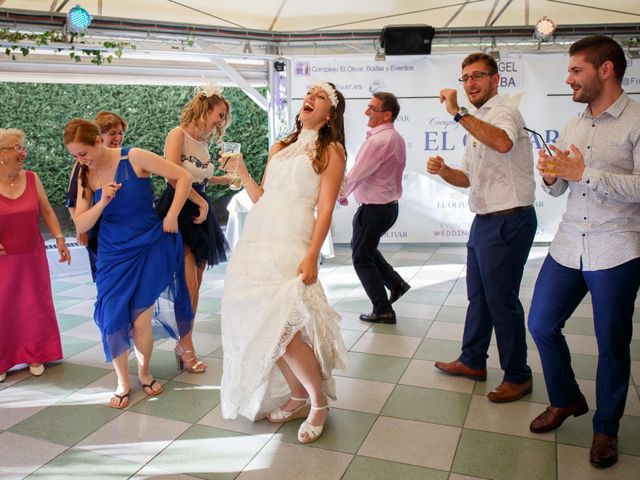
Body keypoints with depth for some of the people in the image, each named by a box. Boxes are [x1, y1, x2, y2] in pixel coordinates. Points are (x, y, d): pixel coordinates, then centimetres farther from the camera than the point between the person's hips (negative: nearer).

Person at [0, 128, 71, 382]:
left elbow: (47, 212, 6)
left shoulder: (32, 179, -1)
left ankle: (35, 355, 30)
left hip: (32, 257, 3)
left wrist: (59, 238, -2)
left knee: (35, 305, 12)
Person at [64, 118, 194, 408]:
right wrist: (102, 202, -16)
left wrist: (171, 216, -11)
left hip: (149, 249, -3)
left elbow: (183, 177, -10)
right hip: (113, 255, 4)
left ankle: (144, 373, 26)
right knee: (112, 321, -2)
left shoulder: (134, 158, -11)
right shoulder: (86, 176, 2)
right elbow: (81, 225, 1)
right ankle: (122, 382, 20)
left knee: (141, 321, -2)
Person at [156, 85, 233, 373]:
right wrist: (202, 202, -14)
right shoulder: (178, 134, -9)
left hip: (199, 213, 8)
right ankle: (186, 347, 3)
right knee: (189, 285, -10)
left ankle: (184, 343, 18)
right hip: (178, 211, -8)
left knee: (195, 285, 8)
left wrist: (226, 179, 20)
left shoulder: (203, 142, 14)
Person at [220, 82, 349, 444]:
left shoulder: (331, 150, 5)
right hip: (255, 243, 7)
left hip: (290, 246, -6)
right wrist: (241, 171, 11)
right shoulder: (280, 148, 22)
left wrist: (312, 256, -16)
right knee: (263, 328, 5)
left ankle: (319, 403, 7)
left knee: (282, 330, -15)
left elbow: (326, 208, -6)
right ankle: (298, 397, 24)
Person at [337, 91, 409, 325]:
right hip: (389, 205, 9)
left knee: (361, 258, 5)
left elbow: (357, 174, -19)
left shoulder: (378, 141, -22)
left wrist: (341, 195, -1)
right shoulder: (396, 138, 9)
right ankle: (396, 283, 24)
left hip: (374, 208, -9)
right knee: (365, 247, 26)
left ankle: (383, 310, 10)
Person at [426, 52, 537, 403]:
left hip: (508, 221, -10)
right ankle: (472, 361, 34)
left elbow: (503, 143, -38)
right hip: (484, 221, 10)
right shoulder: (478, 123, 18)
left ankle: (518, 376, 16)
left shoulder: (503, 113, -12)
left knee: (502, 300, -1)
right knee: (478, 295, 18)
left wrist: (457, 113, -35)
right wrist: (443, 171, 0)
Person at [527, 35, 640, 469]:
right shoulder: (572, 126, 11)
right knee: (541, 324, 9)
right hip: (568, 245, 6)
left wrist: (583, 174, -22)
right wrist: (550, 175, -6)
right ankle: (566, 399, 33)